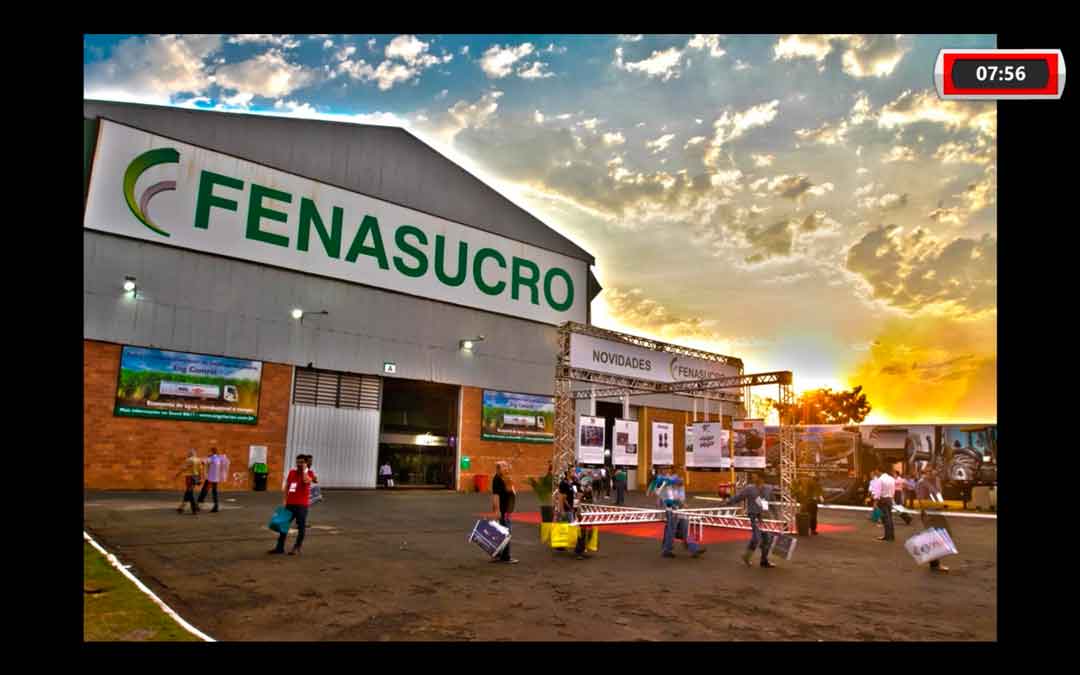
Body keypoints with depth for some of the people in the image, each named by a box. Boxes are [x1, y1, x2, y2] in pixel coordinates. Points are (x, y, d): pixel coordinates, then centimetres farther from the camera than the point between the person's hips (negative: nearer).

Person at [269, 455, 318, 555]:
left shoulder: (309, 473, -3)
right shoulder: (292, 472, 11)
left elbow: (306, 481, -25)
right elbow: (287, 486, 14)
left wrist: (304, 470, -13)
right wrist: (285, 499, 6)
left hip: (302, 505, -5)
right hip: (290, 503, 5)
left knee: (301, 526, 1)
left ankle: (297, 548, 12)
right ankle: (280, 547, 18)